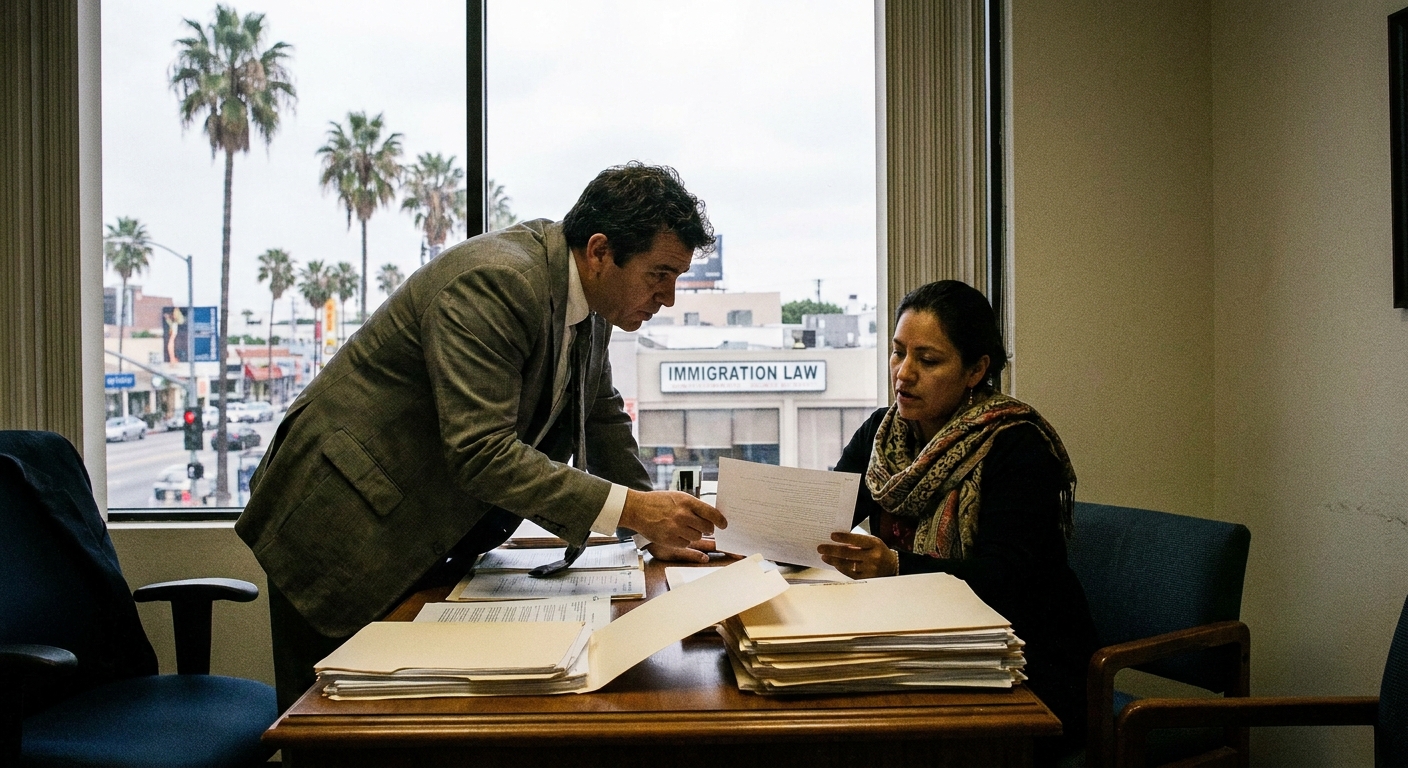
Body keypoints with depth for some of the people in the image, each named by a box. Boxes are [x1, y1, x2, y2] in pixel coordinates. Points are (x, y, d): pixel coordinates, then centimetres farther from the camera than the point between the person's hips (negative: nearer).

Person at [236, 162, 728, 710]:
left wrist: (655, 525, 7)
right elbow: (480, 453, -33)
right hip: (343, 527, -8)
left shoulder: (584, 296, 1)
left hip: (421, 535, 8)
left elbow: (603, 416, 15)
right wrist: (627, 508, -35)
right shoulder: (495, 284, -27)